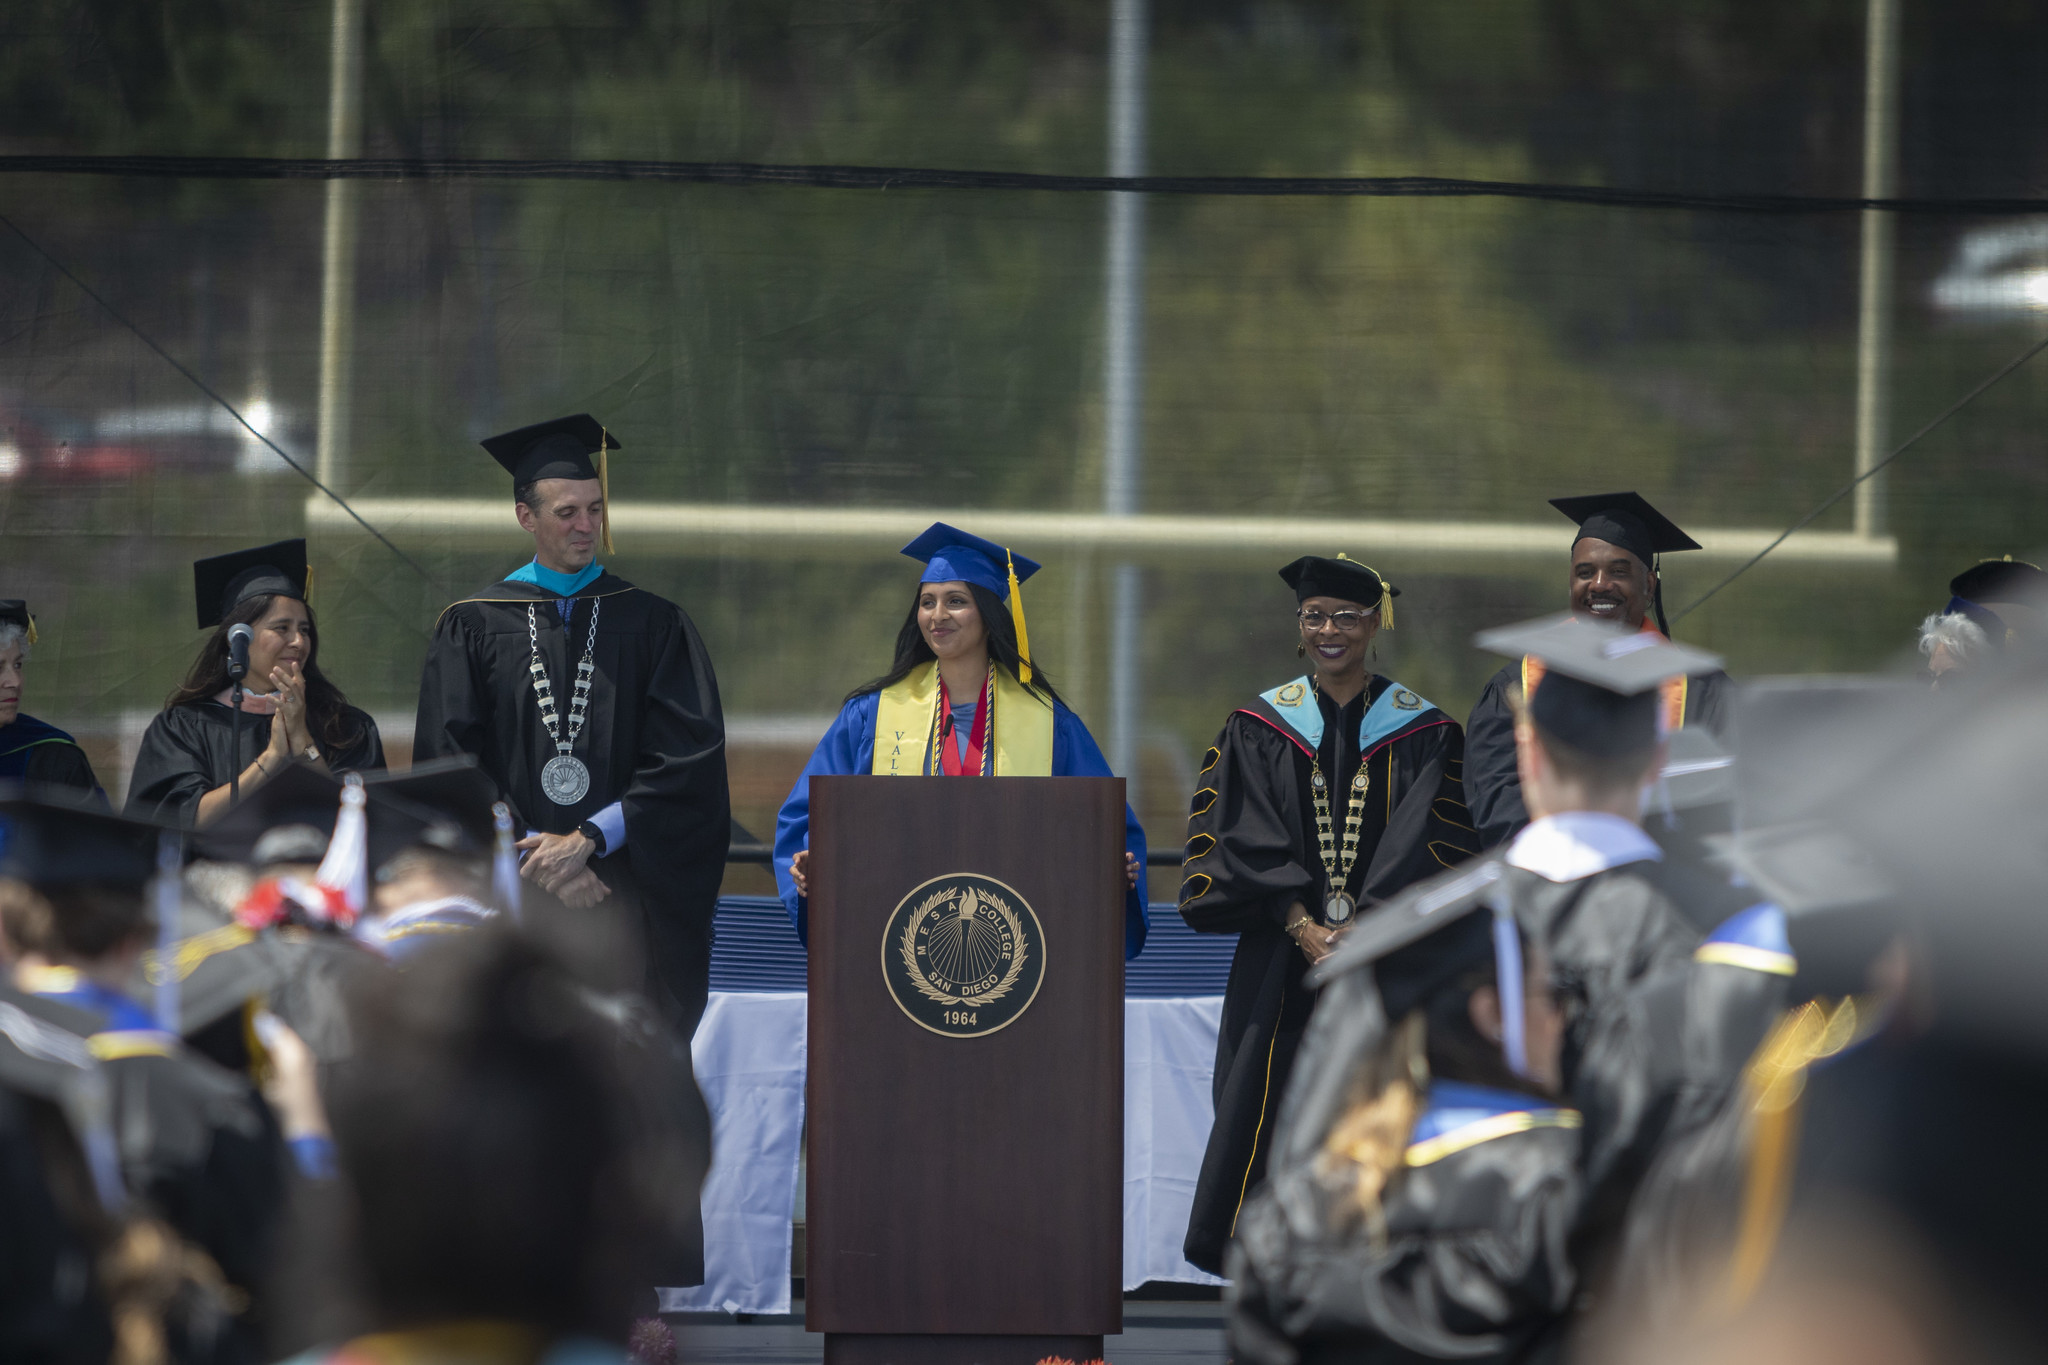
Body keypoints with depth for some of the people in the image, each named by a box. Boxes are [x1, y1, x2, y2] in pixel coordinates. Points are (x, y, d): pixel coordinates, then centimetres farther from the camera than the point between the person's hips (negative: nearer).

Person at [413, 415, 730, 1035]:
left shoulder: (653, 626, 9)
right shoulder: (475, 628, 9)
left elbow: (689, 761, -2)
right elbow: (448, 768, 1)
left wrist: (588, 840, -12)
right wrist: (538, 855, -11)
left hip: (628, 897, 0)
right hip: (511, 907, 0)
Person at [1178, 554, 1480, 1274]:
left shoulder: (1422, 734, 5)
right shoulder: (1260, 728, 8)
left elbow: (1427, 848, -3)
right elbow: (1248, 841, 0)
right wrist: (1304, 929, -14)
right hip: (1280, 965, 1)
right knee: (1268, 1118, -4)